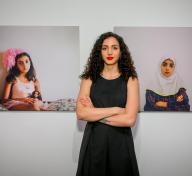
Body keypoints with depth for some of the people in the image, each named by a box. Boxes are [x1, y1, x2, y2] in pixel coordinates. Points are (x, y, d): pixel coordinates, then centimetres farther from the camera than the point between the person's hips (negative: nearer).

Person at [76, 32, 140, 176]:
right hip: (93, 142, 1)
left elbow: (129, 119, -14)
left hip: (120, 143, -1)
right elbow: (80, 113, -12)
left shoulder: (130, 79, -5)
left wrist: (94, 113, -11)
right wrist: (116, 110, -15)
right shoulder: (89, 78, 0)